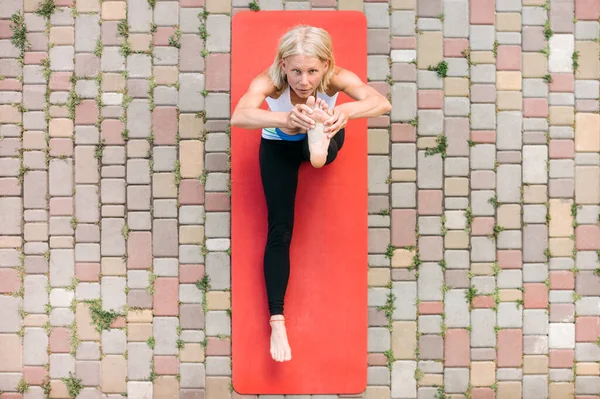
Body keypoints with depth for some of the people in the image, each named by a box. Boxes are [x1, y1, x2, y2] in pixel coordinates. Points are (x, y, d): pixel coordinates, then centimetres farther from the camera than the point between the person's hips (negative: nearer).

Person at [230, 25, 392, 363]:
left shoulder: (337, 78, -33)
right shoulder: (269, 81, -35)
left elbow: (382, 102, -50)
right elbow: (239, 116, -55)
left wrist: (346, 111, -70)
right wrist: (286, 118, -73)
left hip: (323, 139, 3)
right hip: (279, 145, -2)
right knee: (280, 229, -13)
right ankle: (277, 321, -14)